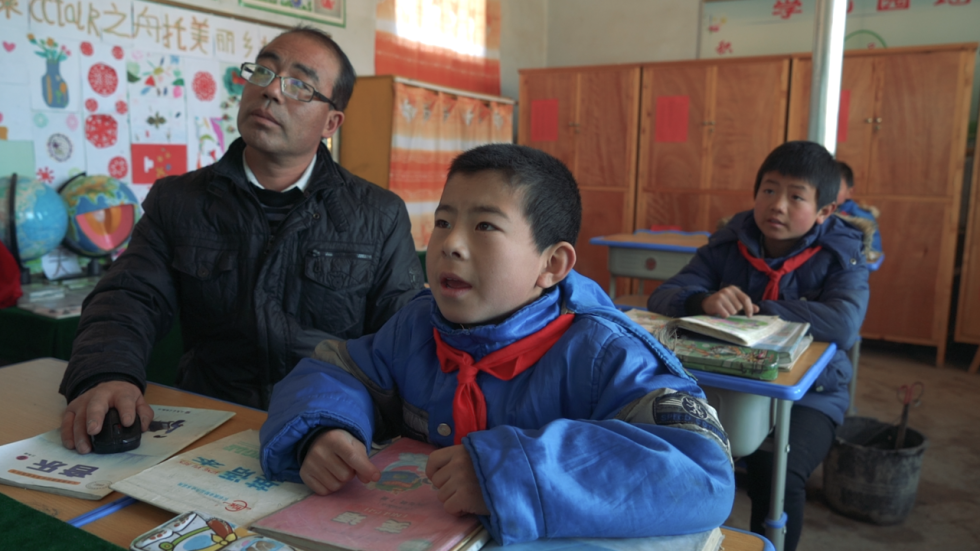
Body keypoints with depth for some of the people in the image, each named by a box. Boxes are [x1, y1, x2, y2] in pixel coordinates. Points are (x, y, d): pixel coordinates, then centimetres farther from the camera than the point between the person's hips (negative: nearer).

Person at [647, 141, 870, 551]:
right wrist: (704, 302, -30)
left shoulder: (841, 258, -4)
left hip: (807, 395, -2)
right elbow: (662, 297, -7)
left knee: (779, 479, -28)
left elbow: (843, 325, -24)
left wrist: (756, 309, -21)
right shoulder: (728, 245, 1)